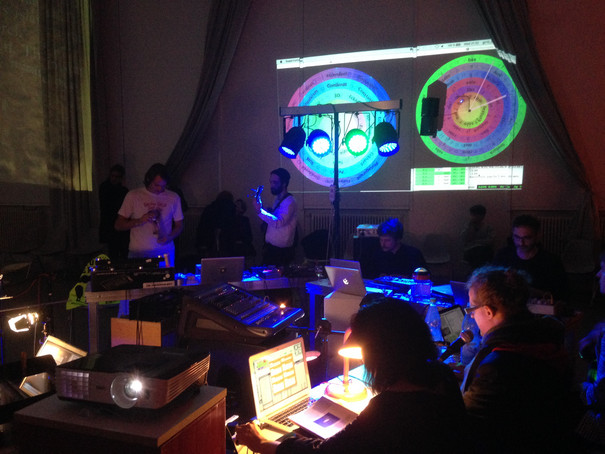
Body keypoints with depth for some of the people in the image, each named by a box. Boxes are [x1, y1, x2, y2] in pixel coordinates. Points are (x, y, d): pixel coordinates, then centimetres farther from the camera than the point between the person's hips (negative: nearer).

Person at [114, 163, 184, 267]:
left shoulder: (173, 198, 5)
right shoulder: (133, 195, 1)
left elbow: (179, 226, 12)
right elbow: (118, 225, 2)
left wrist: (169, 237, -8)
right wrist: (139, 221, -14)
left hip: (165, 253, 1)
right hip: (138, 253, -1)